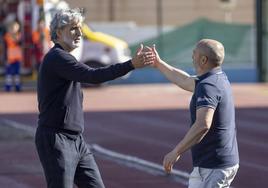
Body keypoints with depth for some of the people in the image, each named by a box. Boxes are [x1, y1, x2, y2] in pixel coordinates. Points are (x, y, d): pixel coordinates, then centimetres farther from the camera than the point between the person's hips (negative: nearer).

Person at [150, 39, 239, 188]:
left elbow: (203, 125, -34)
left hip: (212, 167, -10)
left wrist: (176, 152, -31)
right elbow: (185, 81, 30)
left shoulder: (207, 86, -20)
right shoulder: (220, 78, 11)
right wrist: (158, 64, 37)